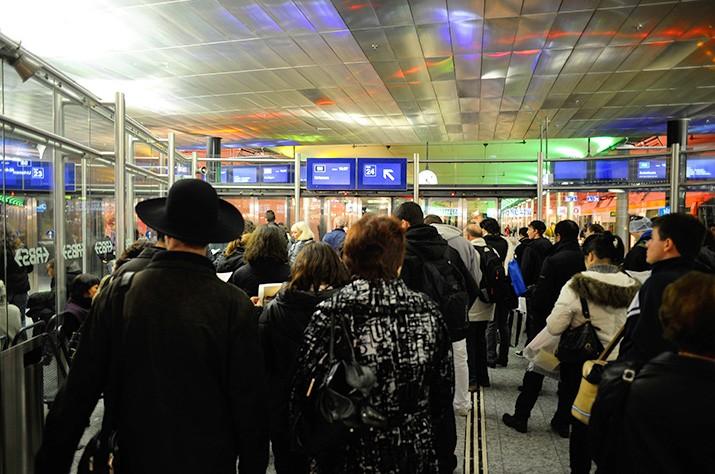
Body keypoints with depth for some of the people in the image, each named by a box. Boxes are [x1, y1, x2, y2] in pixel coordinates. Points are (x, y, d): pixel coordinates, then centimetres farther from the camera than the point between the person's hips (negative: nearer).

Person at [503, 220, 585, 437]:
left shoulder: (553, 260, -18)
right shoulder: (584, 260, -2)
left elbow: (541, 293, -18)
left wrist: (533, 312, -2)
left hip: (549, 321, -5)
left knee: (535, 369, 6)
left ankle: (521, 416, 14)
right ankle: (563, 421, 21)